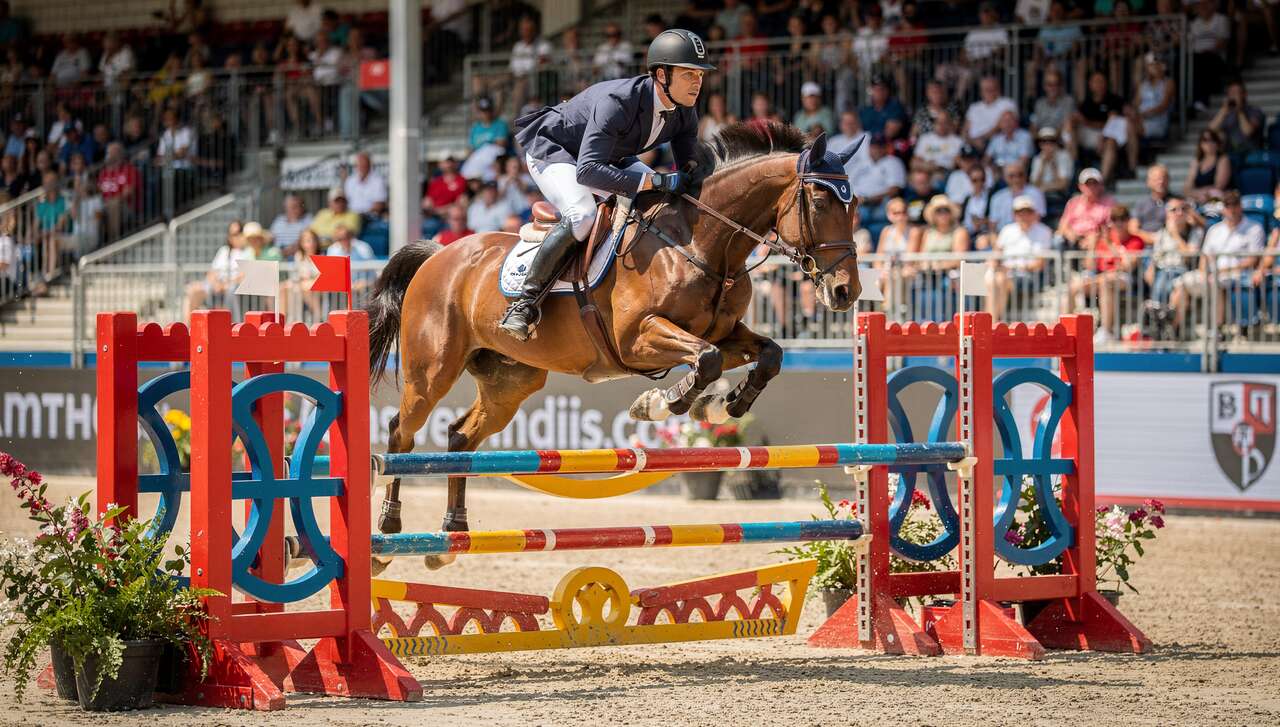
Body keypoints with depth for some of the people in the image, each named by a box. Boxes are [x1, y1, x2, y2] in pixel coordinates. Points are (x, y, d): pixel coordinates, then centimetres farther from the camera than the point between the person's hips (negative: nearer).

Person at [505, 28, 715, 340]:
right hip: (552, 150, -8)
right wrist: (656, 181, -49)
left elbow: (689, 170, 0)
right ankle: (524, 302, -26)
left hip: (610, 157, 9)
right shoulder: (617, 102, -38)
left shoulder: (684, 112, -14)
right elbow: (587, 171, -46)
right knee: (581, 217, -33)